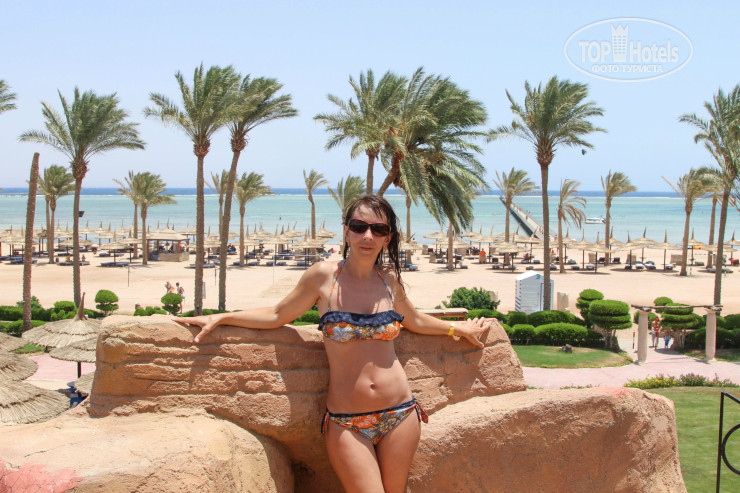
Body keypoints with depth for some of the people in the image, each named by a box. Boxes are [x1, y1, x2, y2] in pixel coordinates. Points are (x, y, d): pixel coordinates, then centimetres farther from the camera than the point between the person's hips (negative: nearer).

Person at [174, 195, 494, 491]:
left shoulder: (389, 279, 4)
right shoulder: (324, 276, -5)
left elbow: (414, 321, 24)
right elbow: (277, 316, 6)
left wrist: (461, 328, 26)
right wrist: (219, 318, 2)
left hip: (400, 415, 3)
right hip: (346, 424, -3)